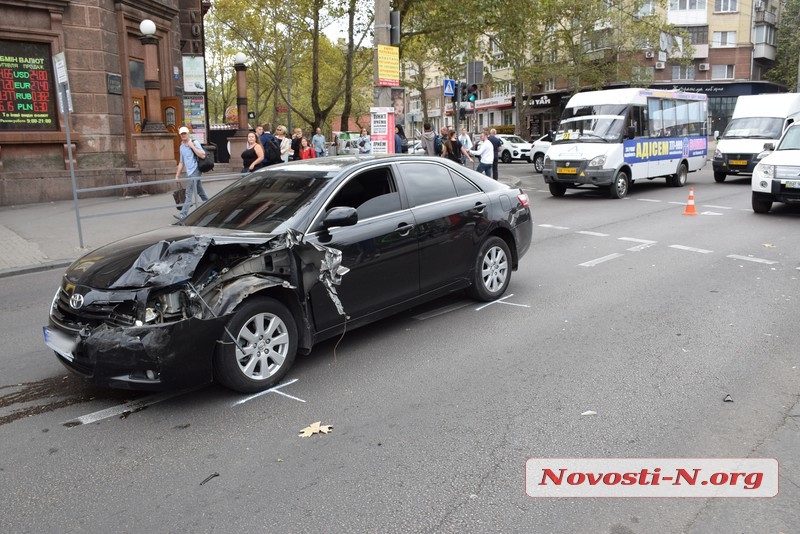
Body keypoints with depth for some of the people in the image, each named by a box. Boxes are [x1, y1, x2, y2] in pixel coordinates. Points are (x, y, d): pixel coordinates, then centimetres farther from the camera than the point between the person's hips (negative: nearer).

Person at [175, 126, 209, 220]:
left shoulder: (194, 143, -5)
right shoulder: (182, 146, 16)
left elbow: (203, 155, -16)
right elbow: (181, 162, 21)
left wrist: (192, 146, -17)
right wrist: (177, 174, 17)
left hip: (194, 171, -8)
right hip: (189, 173, 8)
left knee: (189, 193, -12)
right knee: (200, 192, 15)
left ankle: (183, 215, -16)